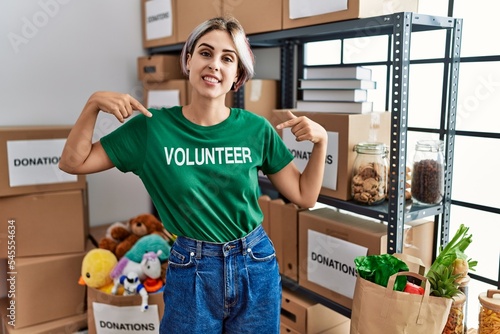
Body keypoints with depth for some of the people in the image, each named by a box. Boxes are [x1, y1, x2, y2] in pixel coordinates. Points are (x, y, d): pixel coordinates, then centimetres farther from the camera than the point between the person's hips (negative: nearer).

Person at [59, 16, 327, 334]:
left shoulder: (256, 129, -7)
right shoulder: (153, 125, -8)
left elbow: (304, 196, 0)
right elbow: (73, 162, -4)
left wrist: (321, 140, -13)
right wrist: (94, 103, -17)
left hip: (255, 266, 1)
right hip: (191, 270, -1)